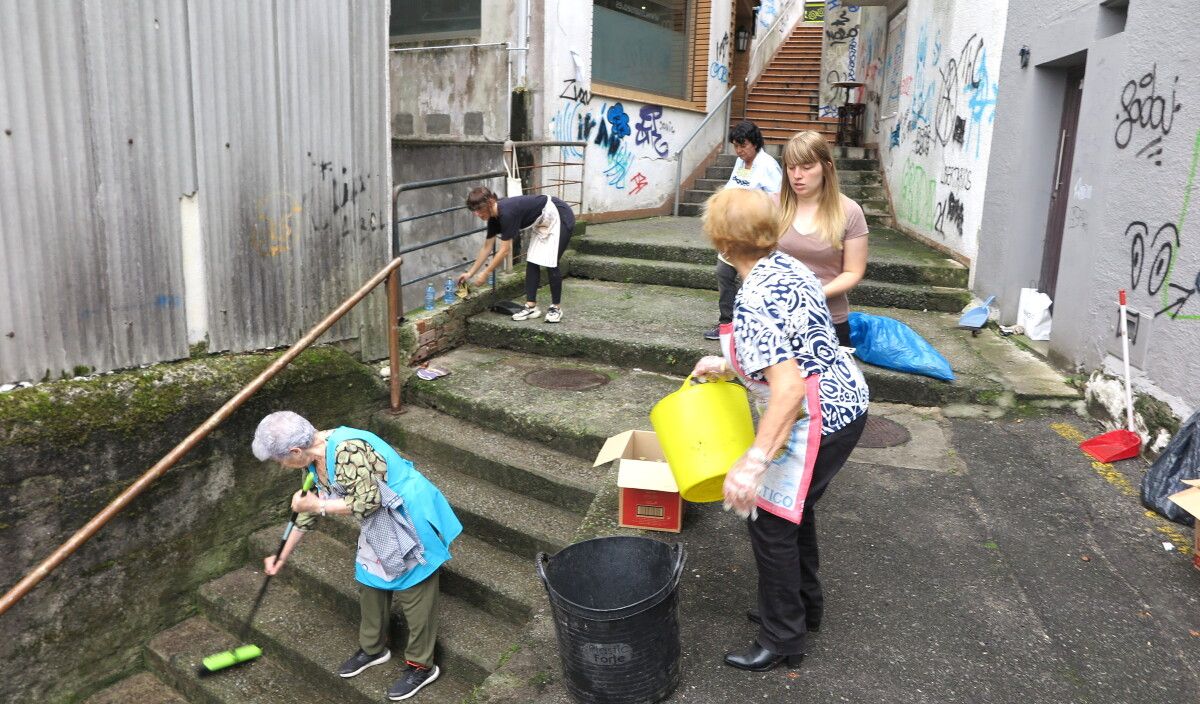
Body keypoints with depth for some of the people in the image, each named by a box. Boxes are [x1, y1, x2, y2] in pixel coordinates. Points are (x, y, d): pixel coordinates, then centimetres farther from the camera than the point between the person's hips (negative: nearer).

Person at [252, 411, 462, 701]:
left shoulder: (347, 450, -31)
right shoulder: (313, 460, 1)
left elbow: (367, 502, -29)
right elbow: (307, 510, 13)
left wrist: (319, 504, -19)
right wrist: (283, 556, 21)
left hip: (410, 523, -9)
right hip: (379, 525, 9)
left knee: (414, 594, 4)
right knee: (370, 582, 20)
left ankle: (422, 666, 22)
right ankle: (373, 648, 43)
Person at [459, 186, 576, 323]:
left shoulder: (507, 213, -30)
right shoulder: (494, 216, -4)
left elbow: (505, 250, -25)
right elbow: (487, 247, 6)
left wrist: (485, 274, -18)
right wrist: (470, 273, 9)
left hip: (560, 218, -9)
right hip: (542, 223, 9)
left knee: (550, 264, -9)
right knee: (532, 263, 1)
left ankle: (556, 308, 5)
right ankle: (531, 307, 4)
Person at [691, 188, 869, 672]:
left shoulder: (753, 301, -26)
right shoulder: (786, 266, 3)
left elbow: (789, 388, -34)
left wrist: (753, 463, -35)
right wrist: (728, 366, 20)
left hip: (817, 421, -10)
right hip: (848, 402, 10)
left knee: (769, 520, 5)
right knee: (792, 507, 24)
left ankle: (783, 640, 21)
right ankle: (804, 605, 43)